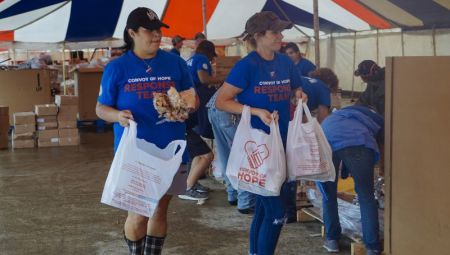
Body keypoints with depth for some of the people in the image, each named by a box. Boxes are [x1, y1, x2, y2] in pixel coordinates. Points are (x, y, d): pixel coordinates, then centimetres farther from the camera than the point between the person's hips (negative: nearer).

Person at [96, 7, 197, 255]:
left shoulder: (175, 63, 2)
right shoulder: (116, 67, -3)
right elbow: (101, 108, 1)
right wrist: (118, 116, -21)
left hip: (170, 149, 3)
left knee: (160, 208, 13)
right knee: (138, 212, -1)